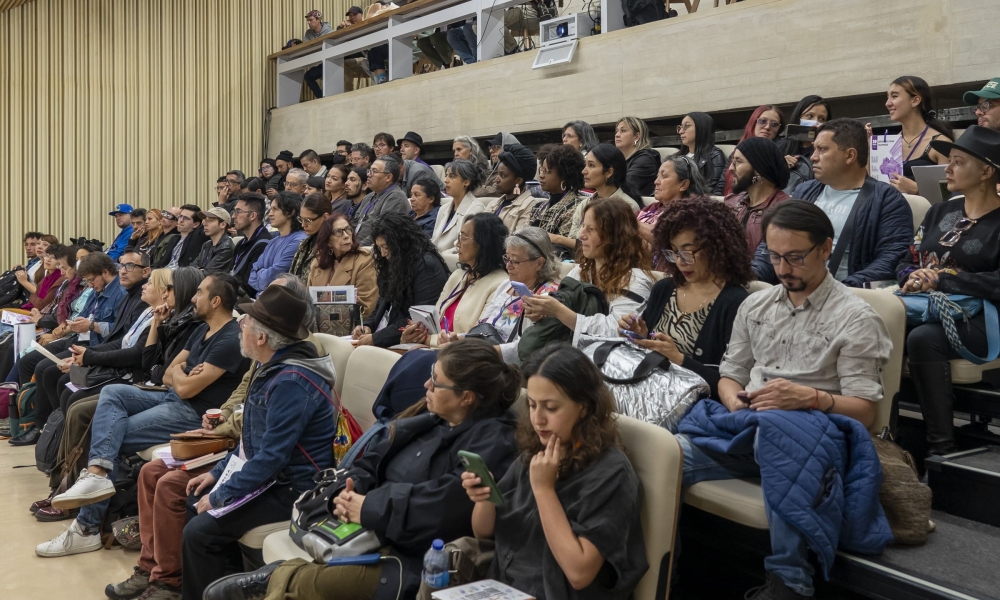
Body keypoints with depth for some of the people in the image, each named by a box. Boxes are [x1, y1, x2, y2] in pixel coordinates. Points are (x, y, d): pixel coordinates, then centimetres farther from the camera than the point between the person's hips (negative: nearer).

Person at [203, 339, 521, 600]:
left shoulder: (491, 441, -16)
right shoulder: (431, 417, 11)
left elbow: (443, 503, -28)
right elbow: (375, 458, 13)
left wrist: (370, 508, -20)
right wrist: (349, 490, -9)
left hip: (413, 561, -8)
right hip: (374, 531, 8)